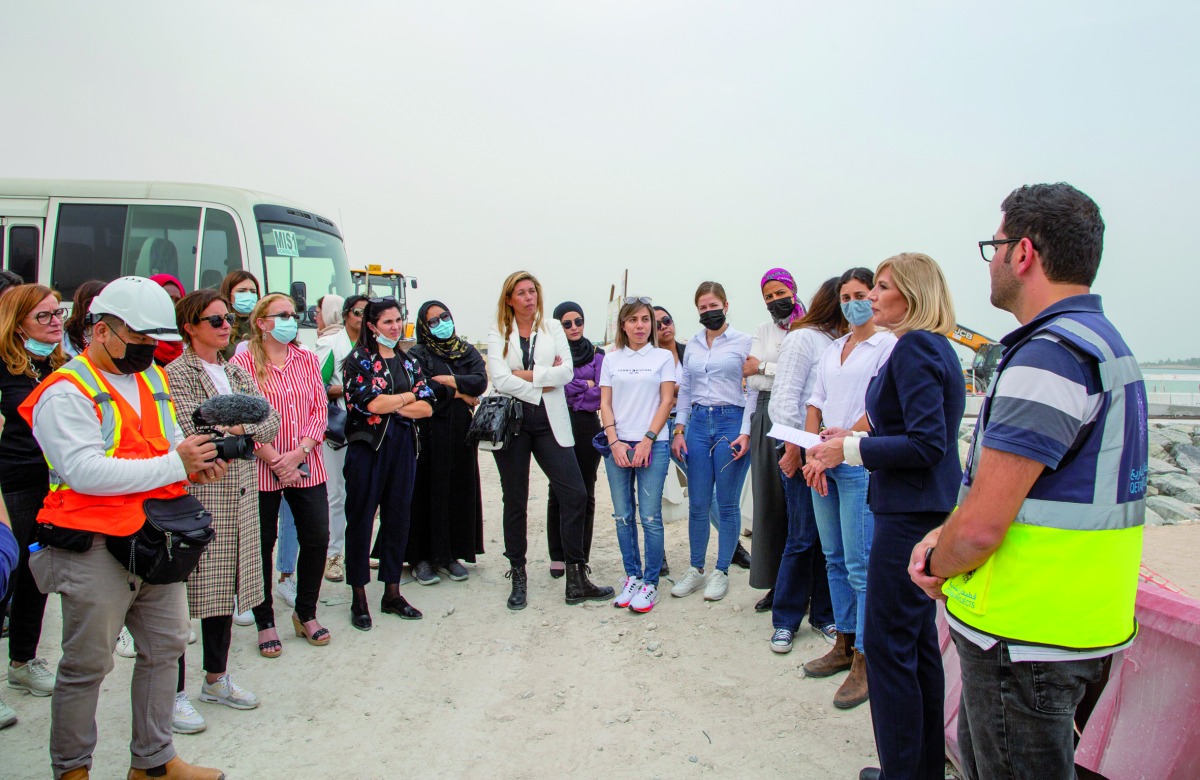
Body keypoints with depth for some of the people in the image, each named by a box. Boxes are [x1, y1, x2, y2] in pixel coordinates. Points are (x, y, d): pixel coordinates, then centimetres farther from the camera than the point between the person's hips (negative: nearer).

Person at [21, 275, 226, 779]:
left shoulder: (152, 378, 14)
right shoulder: (65, 392, -11)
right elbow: (86, 471, -23)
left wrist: (197, 463, -1)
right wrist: (175, 465, -22)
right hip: (95, 551, -8)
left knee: (166, 647, 15)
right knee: (87, 665, 5)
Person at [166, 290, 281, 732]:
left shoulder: (238, 374, 16)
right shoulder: (176, 373, -6)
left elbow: (271, 424, 7)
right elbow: (191, 432, -18)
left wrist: (240, 426, -10)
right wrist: (237, 428, -7)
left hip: (239, 492, 7)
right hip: (194, 493, -7)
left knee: (225, 586, 14)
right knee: (188, 588, -3)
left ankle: (217, 679, 27)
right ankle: (175, 692, 8)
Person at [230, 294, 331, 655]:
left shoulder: (307, 360, 9)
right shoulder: (243, 362, -4)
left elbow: (319, 410, 4)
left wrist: (299, 453, -10)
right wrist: (274, 460, -14)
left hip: (307, 468, 4)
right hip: (261, 470, -4)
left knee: (317, 539, 5)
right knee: (262, 544, 6)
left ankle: (306, 614, 25)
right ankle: (265, 622, 22)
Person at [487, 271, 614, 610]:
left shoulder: (552, 328, 10)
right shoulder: (498, 334, 5)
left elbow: (567, 371, -4)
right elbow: (501, 380, -9)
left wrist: (528, 374, -10)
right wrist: (542, 385, -7)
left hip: (550, 422, 1)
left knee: (575, 494, -7)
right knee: (515, 502, 6)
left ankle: (577, 579, 3)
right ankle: (518, 578, 19)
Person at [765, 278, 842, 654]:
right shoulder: (803, 338, -5)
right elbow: (785, 397, -9)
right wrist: (792, 447, -12)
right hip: (806, 452, -5)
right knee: (803, 538, 0)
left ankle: (823, 615, 22)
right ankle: (785, 621, 14)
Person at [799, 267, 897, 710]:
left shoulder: (887, 346, -3)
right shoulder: (832, 350, 18)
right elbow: (815, 404, 13)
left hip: (860, 463, -7)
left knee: (860, 563, -7)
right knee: (834, 559, 13)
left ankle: (865, 661, 2)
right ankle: (844, 644, 24)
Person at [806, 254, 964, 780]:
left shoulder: (914, 347, -16)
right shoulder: (935, 347, 15)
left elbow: (926, 444, -22)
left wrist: (851, 450, -15)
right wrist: (851, 443, 13)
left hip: (911, 513, -11)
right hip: (927, 507, 11)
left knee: (887, 642, -1)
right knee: (918, 640, 18)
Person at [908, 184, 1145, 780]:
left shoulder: (1052, 354, -23)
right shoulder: (1098, 340, 12)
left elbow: (981, 526, -26)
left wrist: (938, 567, -6)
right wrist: (943, 538, 4)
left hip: (1028, 640, -10)